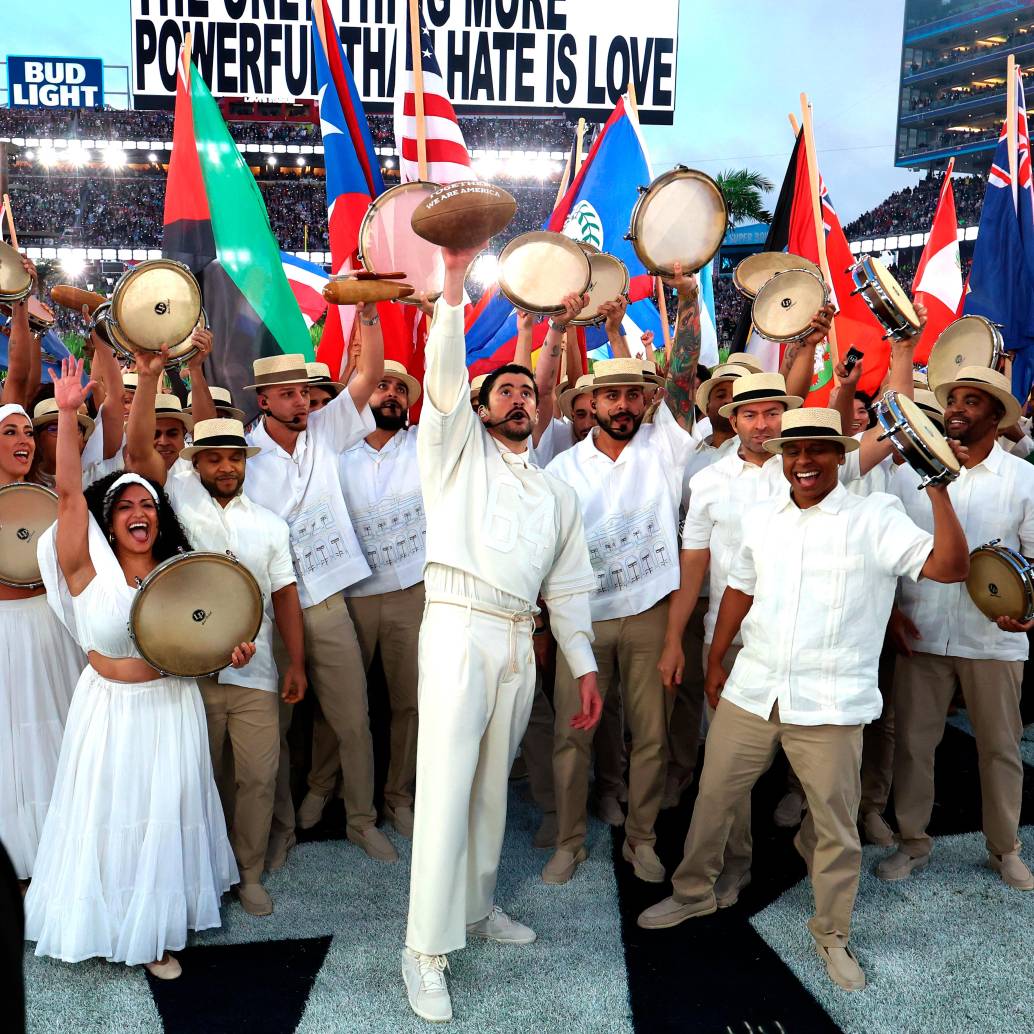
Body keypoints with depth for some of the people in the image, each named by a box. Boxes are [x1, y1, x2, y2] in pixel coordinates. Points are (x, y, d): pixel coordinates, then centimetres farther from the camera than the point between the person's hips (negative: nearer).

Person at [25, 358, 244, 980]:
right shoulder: (88, 567, -8)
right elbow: (69, 491, -19)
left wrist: (230, 651, -11)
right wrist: (68, 413, -27)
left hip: (171, 709, 3)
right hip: (109, 712, -3)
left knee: (166, 821, 12)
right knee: (110, 819, 7)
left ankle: (159, 932, 30)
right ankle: (106, 922, 30)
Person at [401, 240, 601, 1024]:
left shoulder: (557, 493, 20)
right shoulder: (459, 449, 9)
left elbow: (568, 586, 18)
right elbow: (444, 374, -8)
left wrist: (585, 665, 12)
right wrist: (454, 284, -15)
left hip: (521, 643, 5)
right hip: (459, 629, -5)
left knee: (493, 786, 13)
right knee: (446, 789, -8)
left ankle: (476, 907, 29)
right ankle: (426, 952, -1)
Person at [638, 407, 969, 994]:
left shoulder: (875, 517, -6)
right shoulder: (762, 518, 9)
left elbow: (951, 567, -16)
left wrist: (939, 489, -22)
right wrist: (716, 660, 17)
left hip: (830, 704, -4)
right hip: (750, 692, 4)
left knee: (836, 823, 8)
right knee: (713, 798, 14)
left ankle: (833, 934, 30)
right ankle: (694, 892, 37)